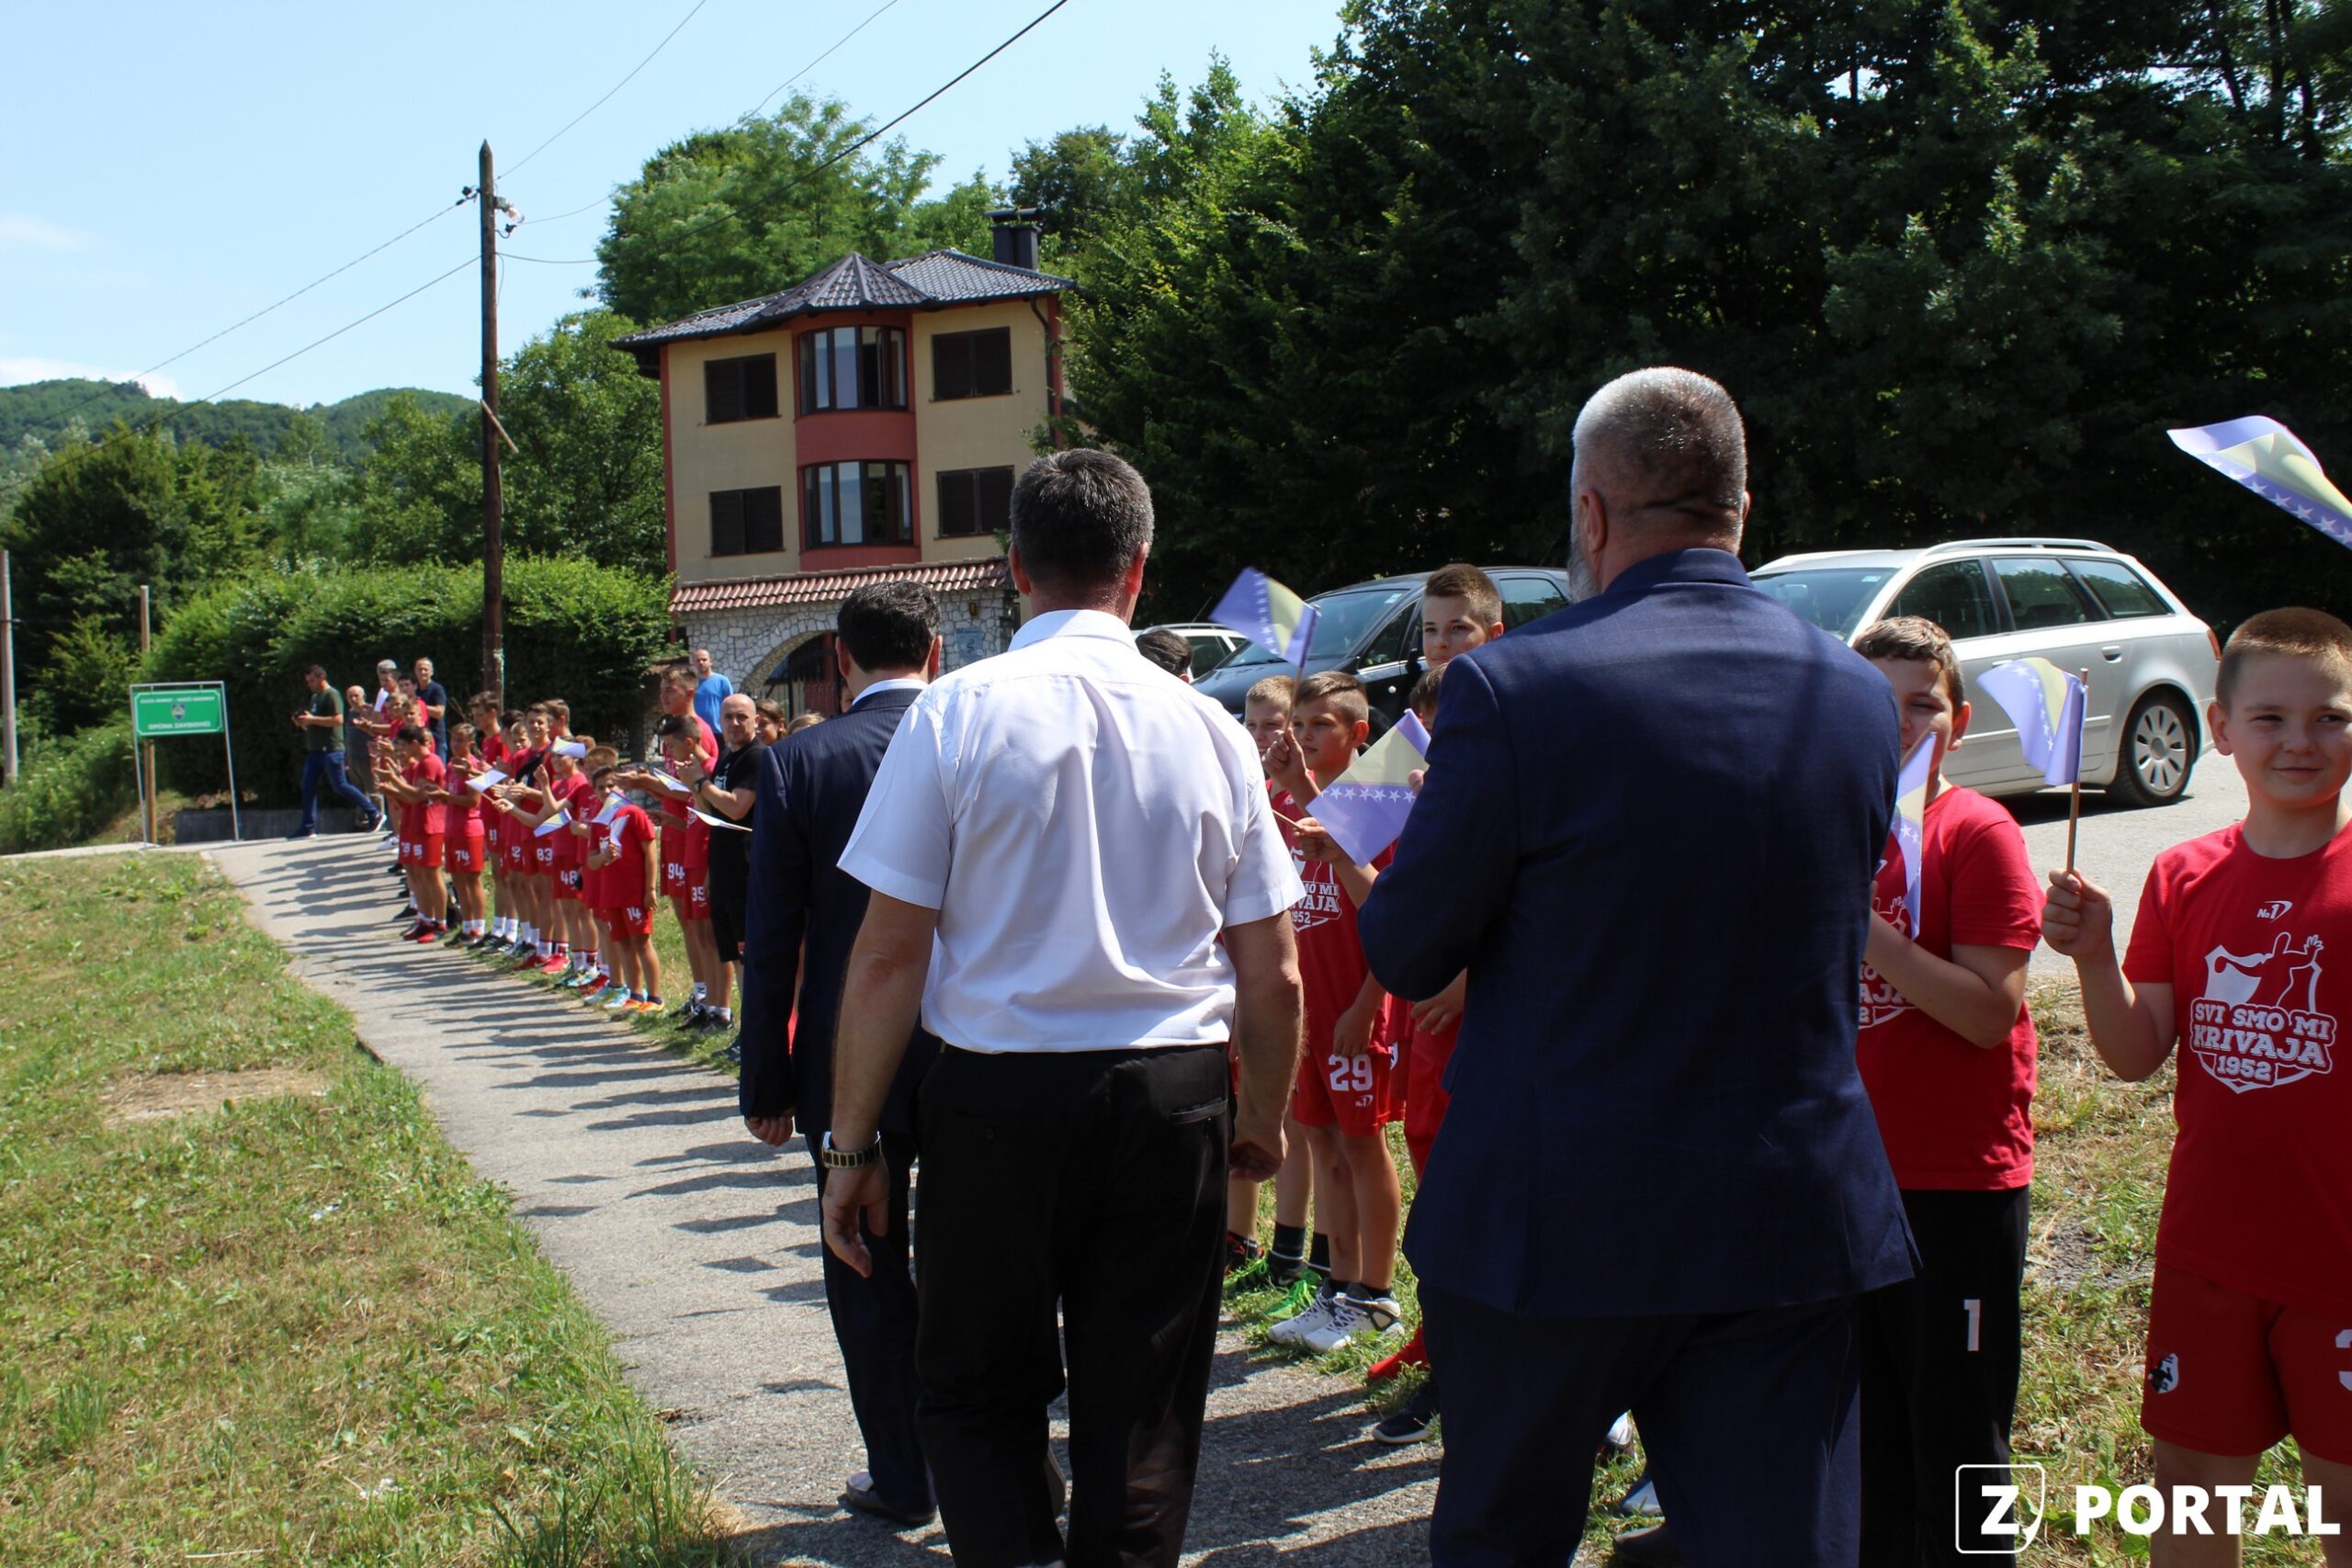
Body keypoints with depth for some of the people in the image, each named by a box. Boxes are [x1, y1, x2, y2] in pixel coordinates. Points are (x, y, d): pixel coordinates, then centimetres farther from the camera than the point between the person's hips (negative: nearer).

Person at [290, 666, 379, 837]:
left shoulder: (332, 695, -9)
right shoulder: (315, 697, 20)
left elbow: (338, 720, -20)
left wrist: (312, 719, -20)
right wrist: (302, 723, 7)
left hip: (331, 750, -9)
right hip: (315, 750, 9)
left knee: (340, 786, -9)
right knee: (308, 788, 5)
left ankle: (373, 814, -2)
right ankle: (308, 827, 9)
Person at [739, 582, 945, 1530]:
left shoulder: (797, 764, -9)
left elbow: (773, 944, -8)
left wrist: (767, 1084, -1)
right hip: (975, 1051, 2)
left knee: (869, 1268, 12)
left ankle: (901, 1477, 21)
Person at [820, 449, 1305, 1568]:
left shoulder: (957, 712, -6)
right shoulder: (1208, 729, 1)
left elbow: (889, 952, -8)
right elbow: (1273, 976, 4)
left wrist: (852, 1146, 0)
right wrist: (1264, 1122, 20)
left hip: (996, 1096, -2)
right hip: (1173, 1098, 2)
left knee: (975, 1394, 15)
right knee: (1141, 1420, 14)